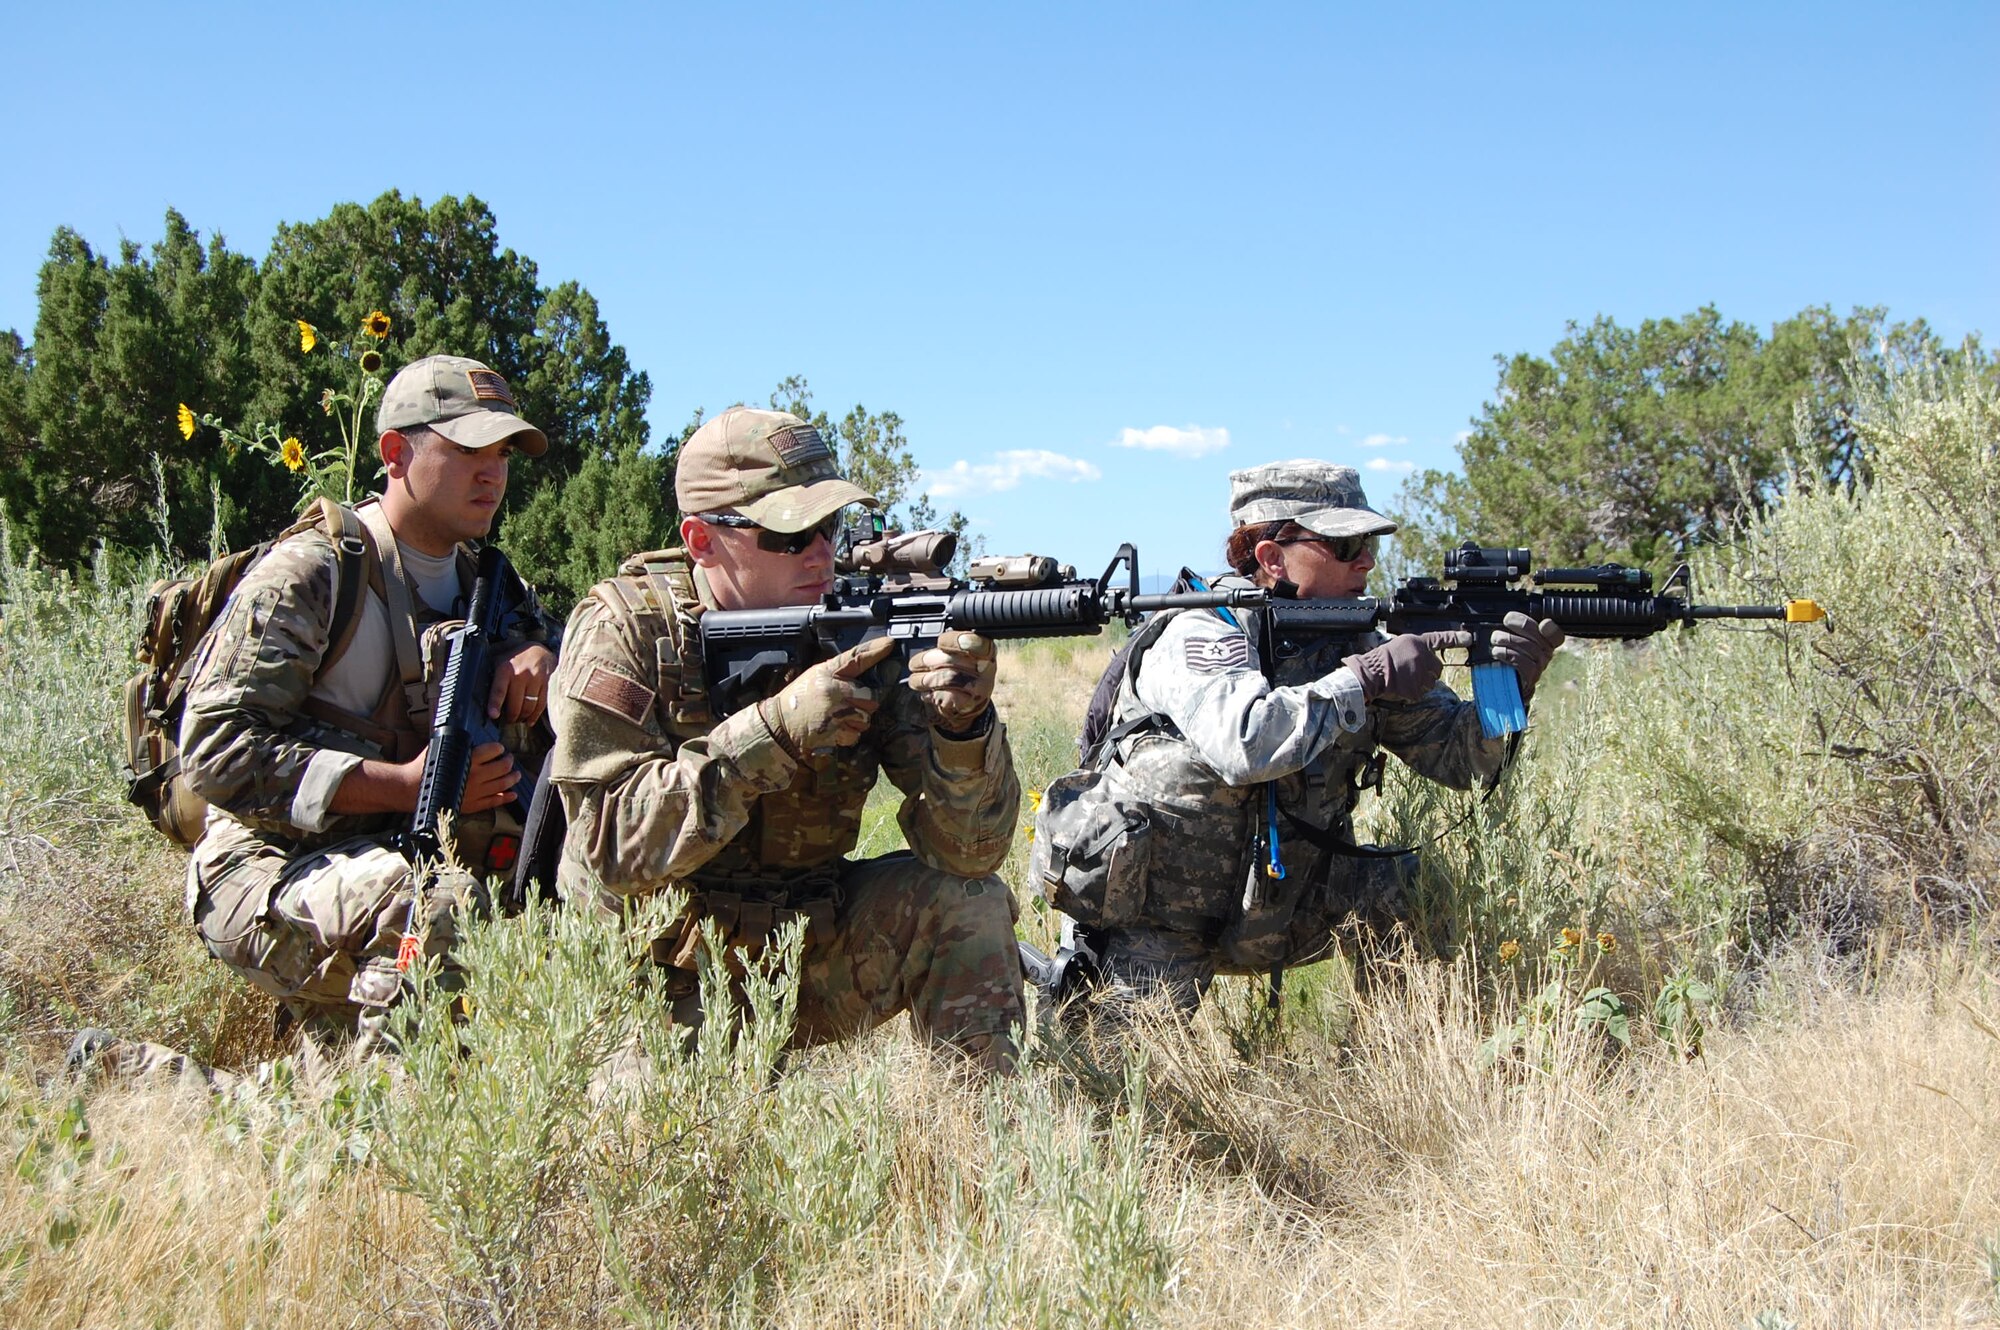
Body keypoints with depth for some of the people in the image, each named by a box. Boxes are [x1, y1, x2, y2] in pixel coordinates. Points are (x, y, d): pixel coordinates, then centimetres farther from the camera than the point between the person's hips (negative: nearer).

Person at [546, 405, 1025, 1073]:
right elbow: (613, 846, -25)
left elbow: (967, 847, -14)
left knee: (968, 898, -14)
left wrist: (962, 724, -34)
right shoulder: (625, 631, -14)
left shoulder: (863, 631, -7)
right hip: (659, 983, -3)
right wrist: (776, 726, -32)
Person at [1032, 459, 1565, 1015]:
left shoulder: (1354, 645, 2)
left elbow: (1459, 754, 1)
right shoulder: (1201, 632, -17)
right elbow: (1242, 744, -36)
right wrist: (1364, 679, -28)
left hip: (1261, 921, 6)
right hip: (1145, 925, -6)